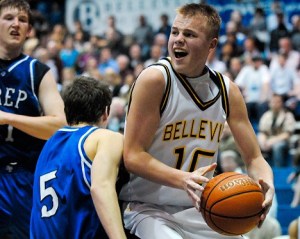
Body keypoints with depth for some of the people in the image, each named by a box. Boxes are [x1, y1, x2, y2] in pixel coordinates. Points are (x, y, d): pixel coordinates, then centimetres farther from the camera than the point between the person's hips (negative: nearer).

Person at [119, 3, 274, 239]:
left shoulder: (228, 90, 1)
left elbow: (254, 158, 6)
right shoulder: (155, 79, -14)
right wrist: (184, 180, -33)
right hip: (146, 208, -5)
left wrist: (266, 184, -18)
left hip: (198, 211, 6)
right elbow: (133, 156, -17)